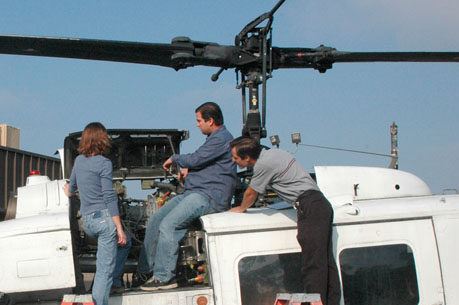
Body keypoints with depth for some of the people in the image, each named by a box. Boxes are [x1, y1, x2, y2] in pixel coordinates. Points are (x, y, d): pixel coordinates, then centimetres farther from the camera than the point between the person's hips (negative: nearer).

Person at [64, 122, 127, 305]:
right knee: (104, 268, -5)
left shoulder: (79, 160, 13)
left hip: (86, 221, 7)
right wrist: (119, 229, -11)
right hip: (104, 217, -7)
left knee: (125, 243, 27)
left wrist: (69, 191, 56)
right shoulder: (104, 163, -7)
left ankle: (113, 279, 20)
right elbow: (109, 198, -12)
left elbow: (71, 187, 31)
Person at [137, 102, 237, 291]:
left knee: (167, 225, -23)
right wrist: (189, 169, 11)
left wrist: (174, 159, 2)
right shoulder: (215, 138, 22)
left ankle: (164, 277, -19)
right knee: (154, 221, 5)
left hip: (209, 197, -11)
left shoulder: (221, 139, -12)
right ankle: (145, 270, 10)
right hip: (193, 193, 11)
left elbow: (195, 159, -17)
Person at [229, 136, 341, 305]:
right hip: (322, 203, 10)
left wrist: (241, 208, 24)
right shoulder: (271, 152, 16)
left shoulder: (263, 165, -11)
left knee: (312, 263, -12)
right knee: (326, 260, 8)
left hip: (310, 207, -10)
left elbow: (251, 193, 5)